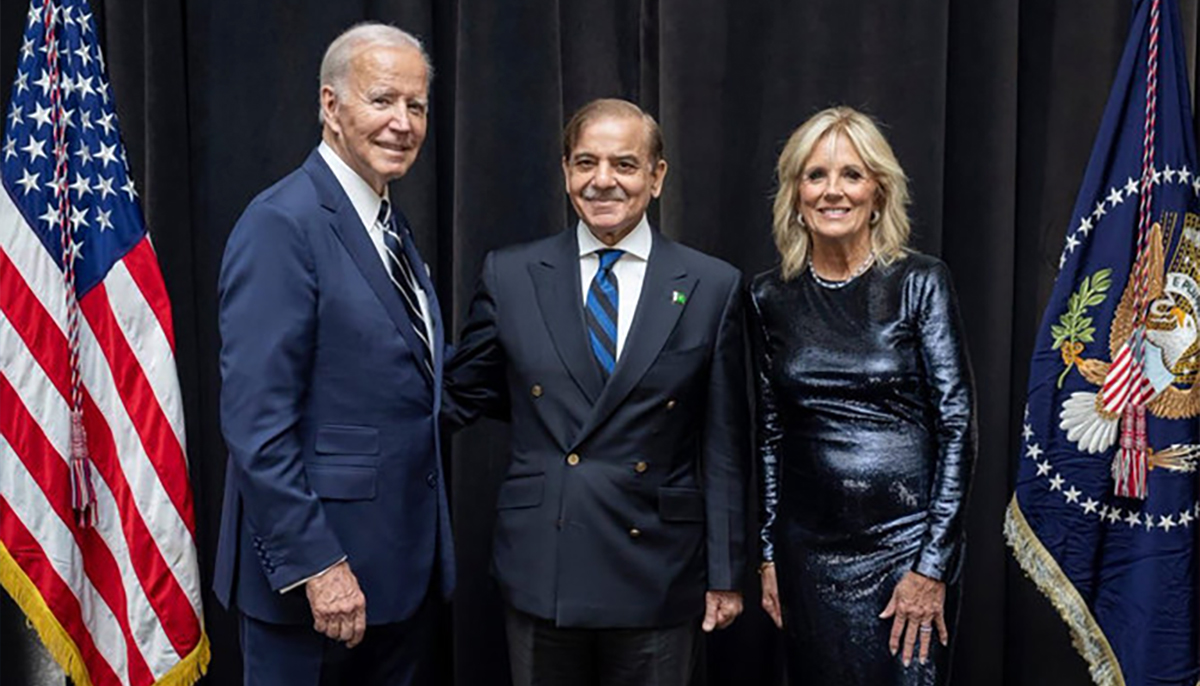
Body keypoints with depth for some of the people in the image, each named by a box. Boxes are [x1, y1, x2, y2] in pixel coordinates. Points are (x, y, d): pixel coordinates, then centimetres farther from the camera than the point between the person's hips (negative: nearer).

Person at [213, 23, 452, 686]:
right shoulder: (282, 223, -15)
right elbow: (256, 421, -20)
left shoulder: (390, 225, 12)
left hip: (405, 565, 8)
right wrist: (316, 565, -21)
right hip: (316, 569, -8)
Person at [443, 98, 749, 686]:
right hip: (539, 570, 1)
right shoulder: (509, 276, 1)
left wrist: (725, 574, 2)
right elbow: (463, 394, 10)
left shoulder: (713, 287, -1)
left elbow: (723, 447, 1)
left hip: (658, 575, 0)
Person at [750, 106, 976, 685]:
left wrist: (934, 564, -12)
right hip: (809, 547, 3)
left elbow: (957, 424, -8)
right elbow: (770, 431, 9)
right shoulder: (770, 297, 3)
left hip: (906, 540, -3)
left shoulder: (920, 283, -6)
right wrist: (769, 554, 7)